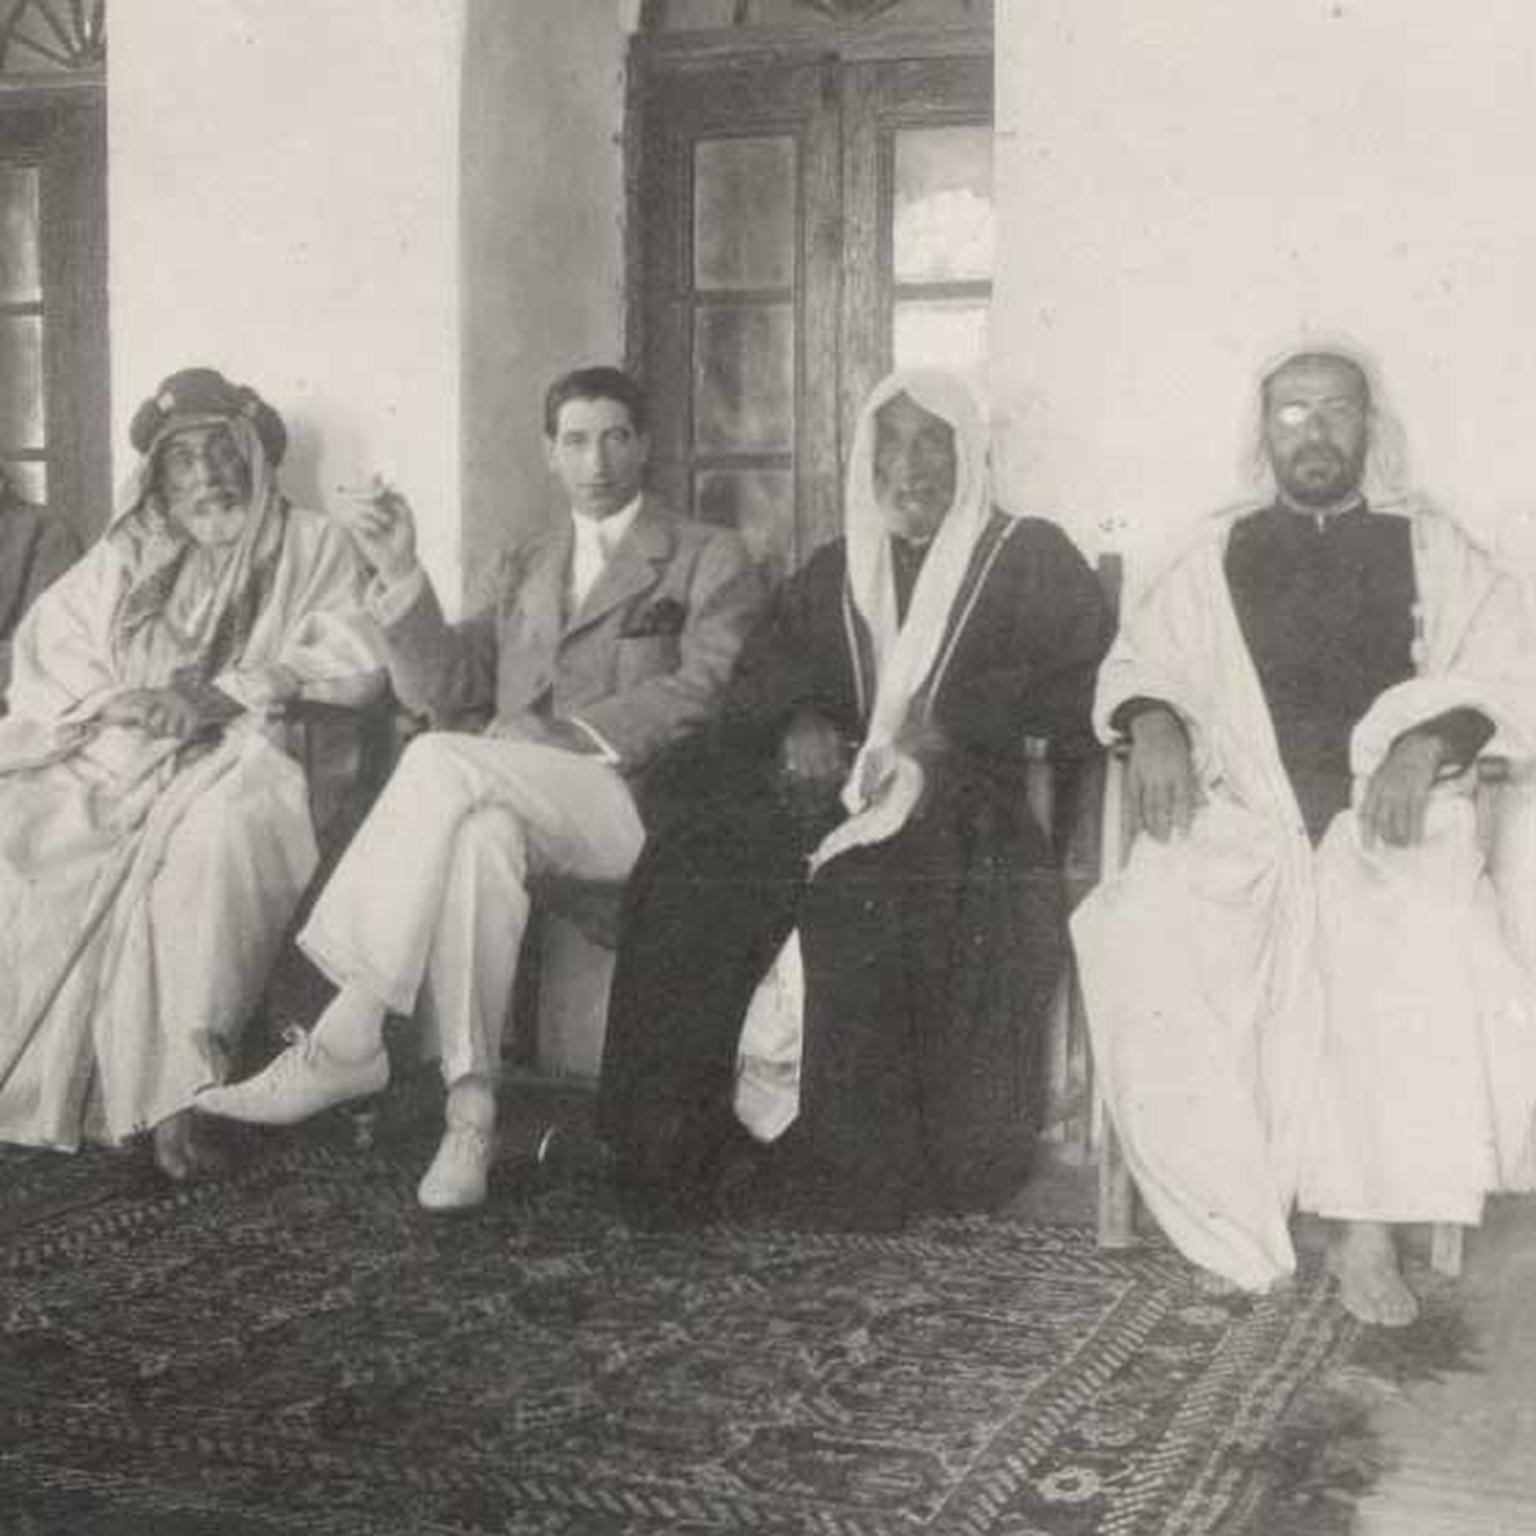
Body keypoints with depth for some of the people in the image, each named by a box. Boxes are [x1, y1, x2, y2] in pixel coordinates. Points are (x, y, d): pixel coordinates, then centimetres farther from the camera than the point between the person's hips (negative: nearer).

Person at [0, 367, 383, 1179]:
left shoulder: (311, 547, 10)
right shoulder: (127, 554, 21)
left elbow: (356, 661, -3)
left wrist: (227, 693, -15)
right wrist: (115, 701, -9)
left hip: (236, 757, -3)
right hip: (116, 755, 4)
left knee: (209, 836, -37)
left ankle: (175, 1093, -38)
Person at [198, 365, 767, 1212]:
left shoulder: (711, 559, 11)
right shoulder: (526, 564, 27)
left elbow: (708, 692, -6)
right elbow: (440, 686, 17)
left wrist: (569, 733, -15)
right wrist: (401, 573, 2)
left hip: (636, 801, -4)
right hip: (514, 799, 4)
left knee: (442, 763, -32)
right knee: (481, 834, -35)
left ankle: (344, 1041, -29)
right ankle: (469, 1106, -34)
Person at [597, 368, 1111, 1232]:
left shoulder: (1032, 560, 10)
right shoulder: (835, 573, 23)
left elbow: (1088, 699, -2)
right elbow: (755, 695, 18)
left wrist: (951, 726, -14)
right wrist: (797, 726, -5)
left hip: (964, 810, -4)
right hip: (834, 791, 4)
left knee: (859, 882, -37)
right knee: (689, 871, -25)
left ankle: (849, 1175, -30)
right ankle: (670, 1154, -23)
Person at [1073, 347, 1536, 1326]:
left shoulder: (1431, 548, 17)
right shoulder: (1217, 556, 22)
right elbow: (1136, 660, 16)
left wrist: (1432, 738, -14)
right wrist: (1154, 722, -8)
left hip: (1389, 816, -1)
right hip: (1240, 819, 1)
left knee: (1423, 955, -34)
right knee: (1147, 943, -29)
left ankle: (1369, 1226, -21)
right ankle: (1241, 1220, -17)